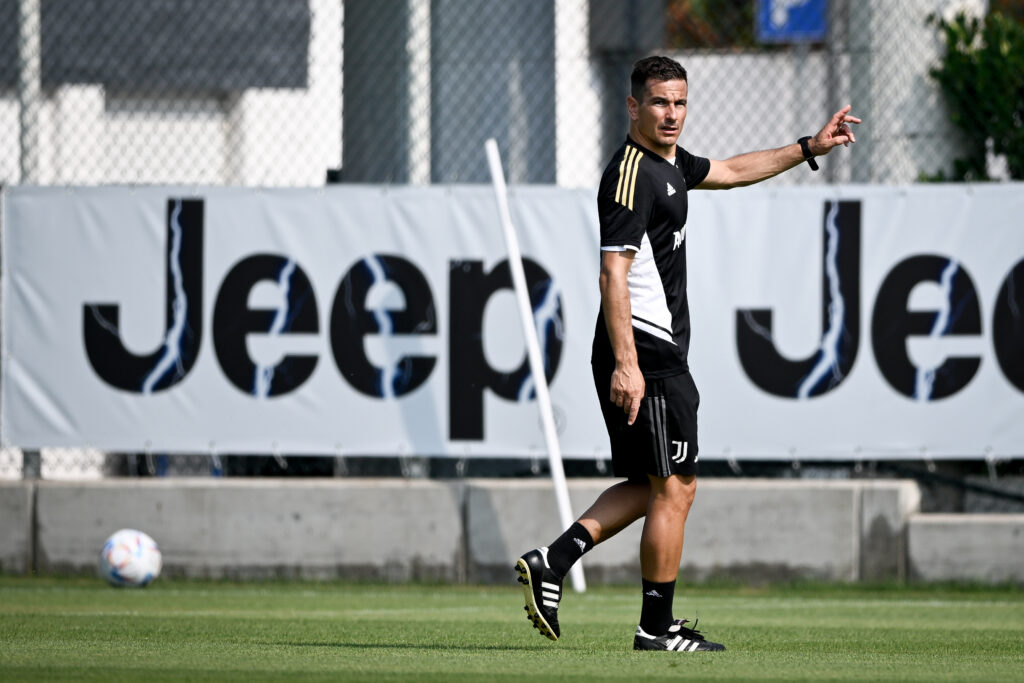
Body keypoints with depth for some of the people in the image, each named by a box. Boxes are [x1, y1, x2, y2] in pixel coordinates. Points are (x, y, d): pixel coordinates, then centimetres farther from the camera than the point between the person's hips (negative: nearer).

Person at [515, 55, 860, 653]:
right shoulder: (632, 174, -15)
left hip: (660, 357, 10)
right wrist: (625, 365, -29)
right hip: (646, 354, -10)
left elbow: (732, 171, 36)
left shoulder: (671, 163, 15)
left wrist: (810, 148, 36)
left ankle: (553, 561, 8)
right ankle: (657, 626, 3)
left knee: (651, 486, 15)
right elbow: (613, 272, -22)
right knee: (675, 487, -4)